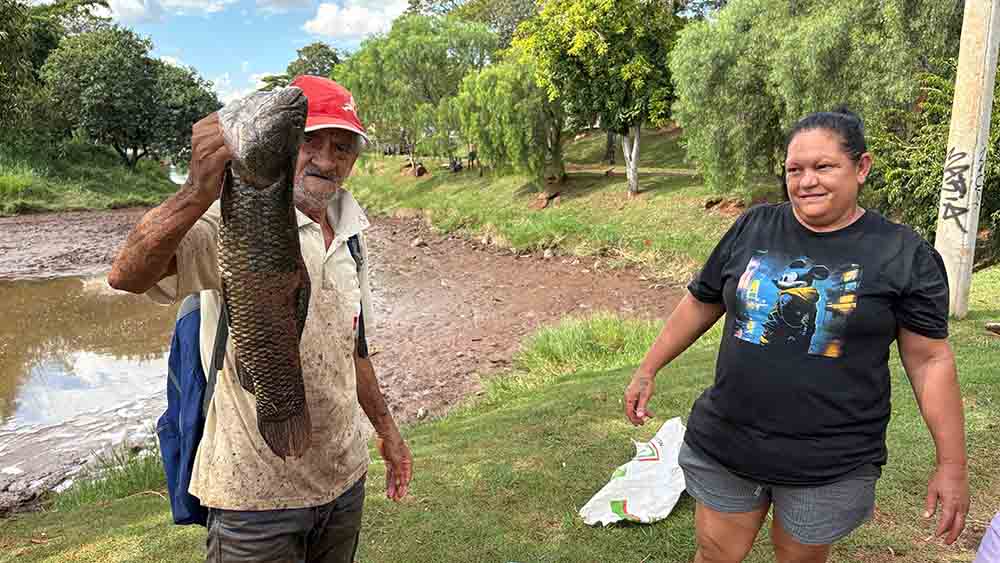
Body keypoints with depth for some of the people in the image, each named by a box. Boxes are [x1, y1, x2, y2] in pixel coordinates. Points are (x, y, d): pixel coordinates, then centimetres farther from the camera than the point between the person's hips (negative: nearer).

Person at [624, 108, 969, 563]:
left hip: (830, 465, -2)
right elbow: (700, 303, 9)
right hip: (723, 445, 2)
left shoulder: (905, 255, -7)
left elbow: (930, 360, -4)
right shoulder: (752, 228, -1)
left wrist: (952, 466, -3)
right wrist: (647, 371, 11)